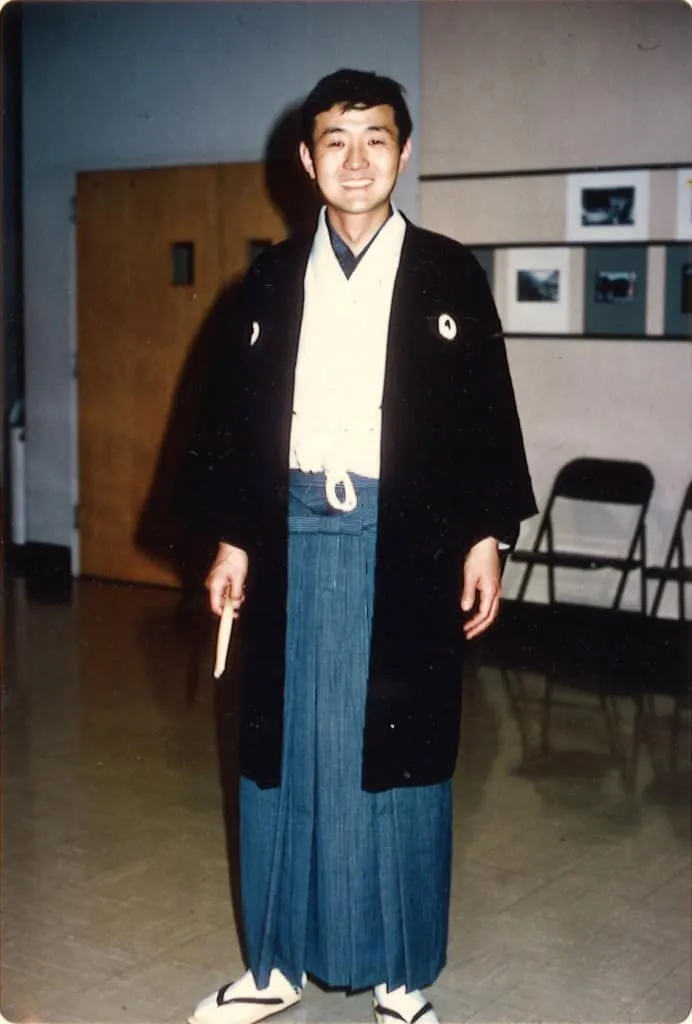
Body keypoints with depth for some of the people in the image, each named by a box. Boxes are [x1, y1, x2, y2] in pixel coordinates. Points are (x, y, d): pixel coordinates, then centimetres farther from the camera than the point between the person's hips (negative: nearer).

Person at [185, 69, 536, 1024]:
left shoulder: (450, 276, 2)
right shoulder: (272, 278, 8)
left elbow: (487, 416, 2)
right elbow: (235, 416, 8)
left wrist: (485, 537, -3)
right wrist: (231, 538, 3)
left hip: (407, 544, -2)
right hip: (293, 539, 2)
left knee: (400, 756, 5)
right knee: (284, 750, 9)